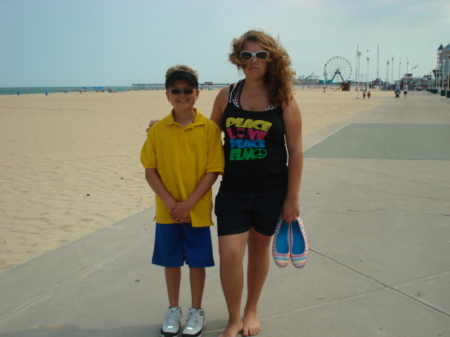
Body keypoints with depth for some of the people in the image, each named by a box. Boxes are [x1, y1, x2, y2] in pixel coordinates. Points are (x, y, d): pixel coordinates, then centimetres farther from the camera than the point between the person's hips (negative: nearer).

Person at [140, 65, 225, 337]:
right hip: (167, 211, 2)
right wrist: (170, 203, -12)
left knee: (197, 261, 10)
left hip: (198, 210, -2)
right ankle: (173, 310, 33)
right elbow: (150, 171, -2)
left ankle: (197, 312, 29)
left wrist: (188, 204, -15)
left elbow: (213, 171, -10)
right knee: (171, 260, 14)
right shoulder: (158, 130, -2)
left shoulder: (209, 128, -8)